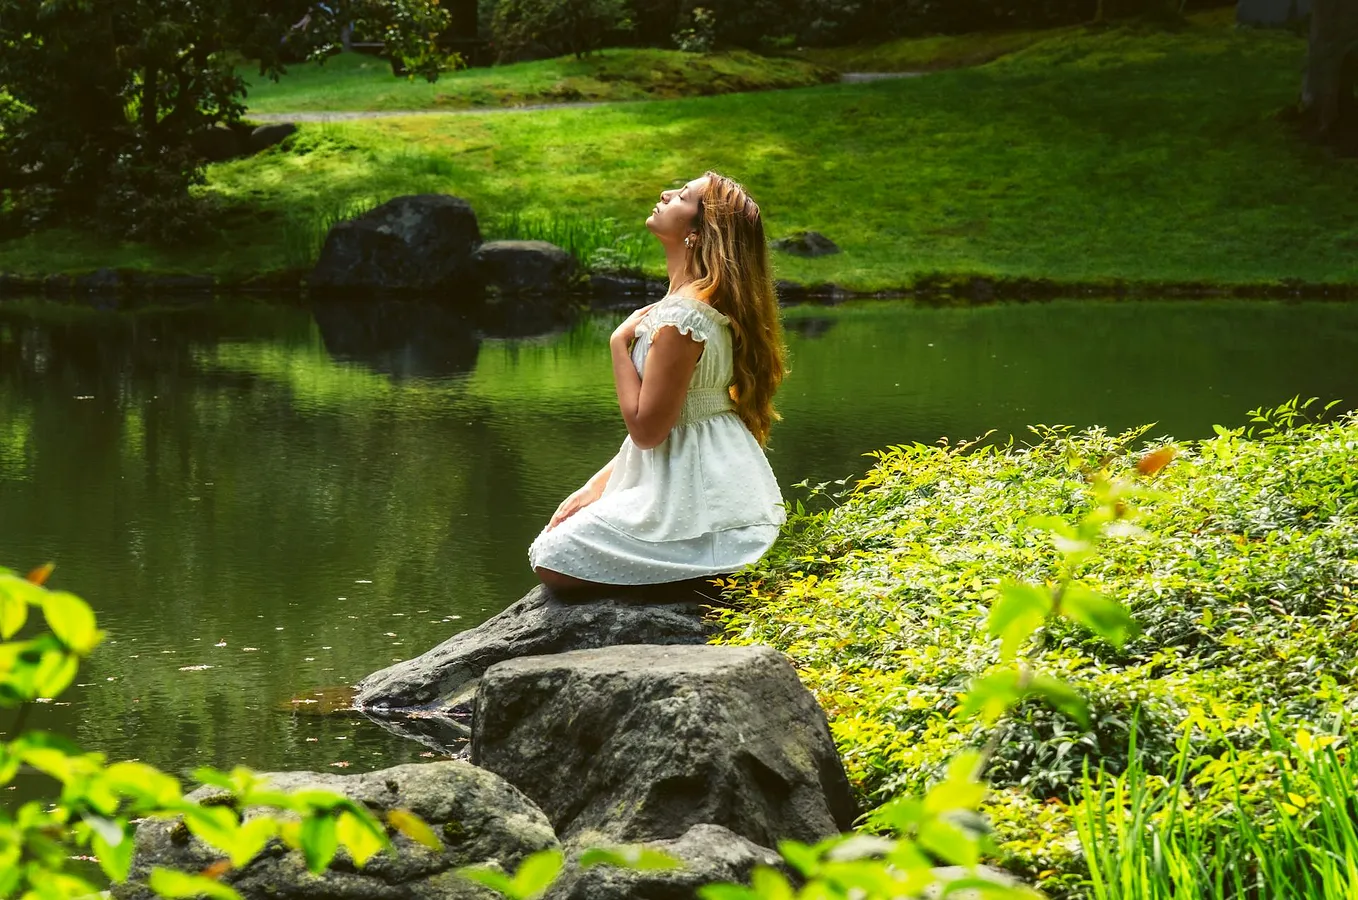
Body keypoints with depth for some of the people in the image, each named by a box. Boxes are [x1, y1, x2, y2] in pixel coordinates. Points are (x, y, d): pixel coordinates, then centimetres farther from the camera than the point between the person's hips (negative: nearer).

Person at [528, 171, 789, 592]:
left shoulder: (682, 315, -23)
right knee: (558, 537, 21)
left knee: (553, 564, -5)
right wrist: (596, 487, 8)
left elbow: (646, 429, -20)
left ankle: (702, 575, -3)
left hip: (696, 502, -10)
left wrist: (620, 344, -11)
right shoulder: (705, 302, 9)